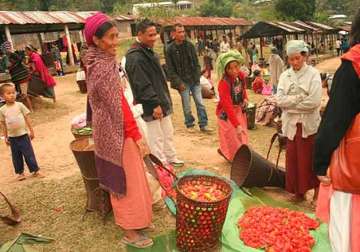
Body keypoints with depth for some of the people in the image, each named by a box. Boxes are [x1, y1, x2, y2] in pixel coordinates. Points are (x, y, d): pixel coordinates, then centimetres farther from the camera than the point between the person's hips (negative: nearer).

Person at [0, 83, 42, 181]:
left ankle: (35, 170, 11)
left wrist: (31, 131, -2)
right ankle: (20, 173, 23)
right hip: (12, 137, 2)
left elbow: (27, 118, -1)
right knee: (16, 156, 10)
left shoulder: (20, 105, -5)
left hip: (23, 134, -2)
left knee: (29, 153, 2)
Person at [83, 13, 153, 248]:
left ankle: (131, 219, 39)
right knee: (127, 180, 3)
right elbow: (118, 105, -24)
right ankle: (130, 232, 19)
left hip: (108, 129, 9)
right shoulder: (104, 66, -23)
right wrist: (137, 135, -20)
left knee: (119, 178, 21)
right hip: (116, 131, -9)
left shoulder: (97, 62, 7)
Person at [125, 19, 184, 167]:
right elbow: (142, 85, -25)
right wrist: (155, 104, -24)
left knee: (168, 133, 20)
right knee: (157, 138, 2)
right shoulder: (135, 57, -21)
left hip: (161, 101, 10)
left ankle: (171, 158, 36)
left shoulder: (148, 51, 13)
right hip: (151, 106, -10)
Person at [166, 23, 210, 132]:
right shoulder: (170, 49, -5)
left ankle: (203, 125, 11)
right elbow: (170, 69, -6)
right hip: (183, 82, -3)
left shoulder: (190, 45, 4)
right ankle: (190, 125, 21)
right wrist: (178, 82, -11)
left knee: (200, 103, 3)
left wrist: (197, 77, -1)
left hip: (194, 80, 3)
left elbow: (196, 62, 8)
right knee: (187, 106, 4)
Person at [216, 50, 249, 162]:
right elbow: (228, 106, -35)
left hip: (239, 110, 7)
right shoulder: (224, 83, -31)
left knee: (242, 136, 17)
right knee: (233, 138, 2)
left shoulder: (241, 75, -10)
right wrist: (237, 125, -39)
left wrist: (245, 98, -4)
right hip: (226, 114, -7)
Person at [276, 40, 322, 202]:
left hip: (309, 124, -3)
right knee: (293, 159, 8)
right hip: (292, 124, 4)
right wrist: (300, 98, -15)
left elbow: (314, 102, -16)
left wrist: (290, 104, -10)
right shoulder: (285, 76, 7)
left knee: (311, 159, 3)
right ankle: (298, 191, 24)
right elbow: (279, 100, -5)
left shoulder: (313, 74, -5)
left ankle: (317, 193, 18)